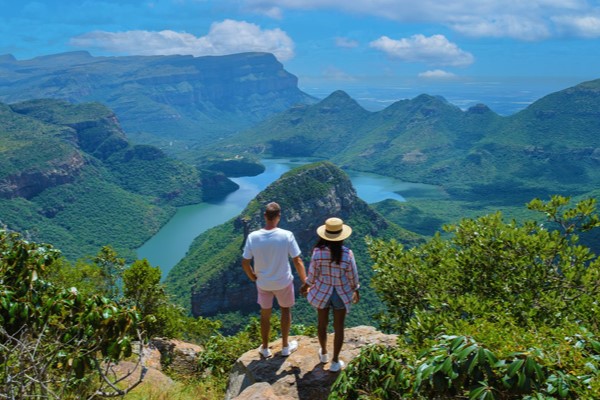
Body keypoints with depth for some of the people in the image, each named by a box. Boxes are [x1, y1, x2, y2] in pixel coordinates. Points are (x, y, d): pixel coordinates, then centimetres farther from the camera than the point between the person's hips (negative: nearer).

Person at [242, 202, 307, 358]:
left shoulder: (253, 237, -17)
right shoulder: (286, 235, -23)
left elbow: (245, 263, -10)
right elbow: (297, 261, -16)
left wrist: (253, 277, 10)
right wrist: (305, 282, -3)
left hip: (263, 283, 1)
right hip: (283, 282, -1)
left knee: (265, 313, 21)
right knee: (285, 310, 24)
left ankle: (265, 349, 38)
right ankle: (285, 347, 36)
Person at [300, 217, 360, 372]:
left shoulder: (318, 251, -20)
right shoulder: (347, 253, -22)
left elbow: (312, 273, -10)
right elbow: (352, 275, -10)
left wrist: (306, 286, 10)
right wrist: (356, 290, 9)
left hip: (322, 292, 1)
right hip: (341, 294, -1)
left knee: (322, 323, 23)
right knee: (338, 327, 14)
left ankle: (324, 353, 43)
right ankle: (335, 361, 25)